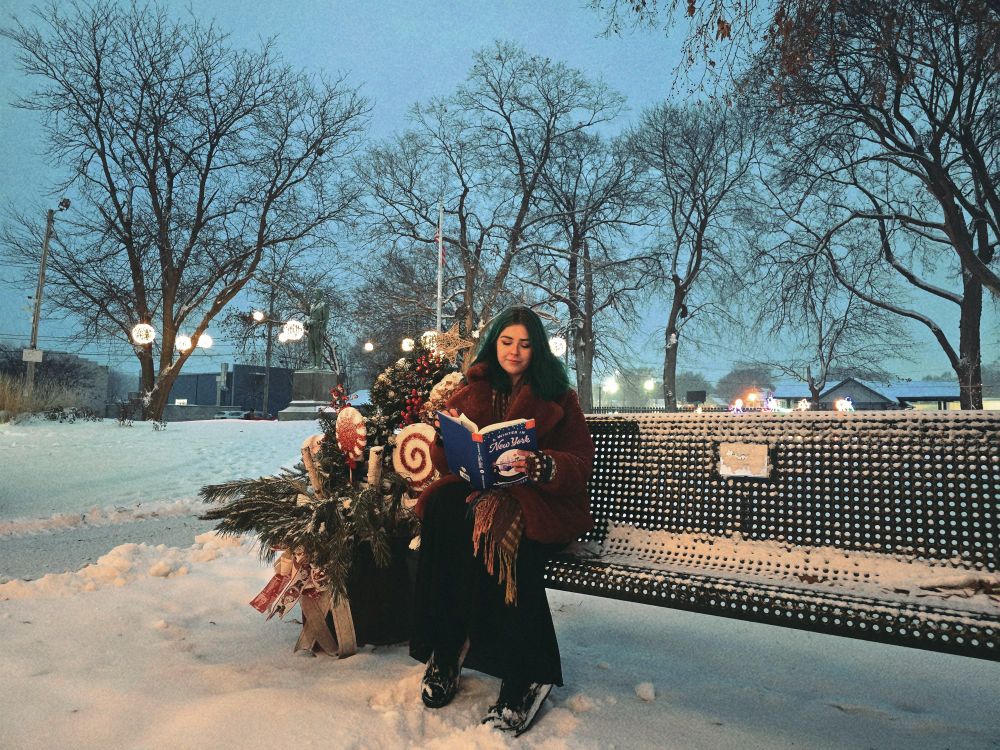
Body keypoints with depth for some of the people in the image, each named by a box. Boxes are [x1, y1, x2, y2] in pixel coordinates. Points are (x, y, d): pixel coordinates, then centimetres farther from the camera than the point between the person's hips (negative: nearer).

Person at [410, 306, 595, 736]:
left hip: (541, 500, -2)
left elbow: (579, 464, -4)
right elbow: (444, 462, 9)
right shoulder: (471, 393, 16)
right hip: (475, 489, 3)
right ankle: (445, 651, -22)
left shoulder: (558, 399, 9)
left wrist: (538, 466, -26)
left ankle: (525, 678, -25)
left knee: (499, 527, -35)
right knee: (441, 505, -31)